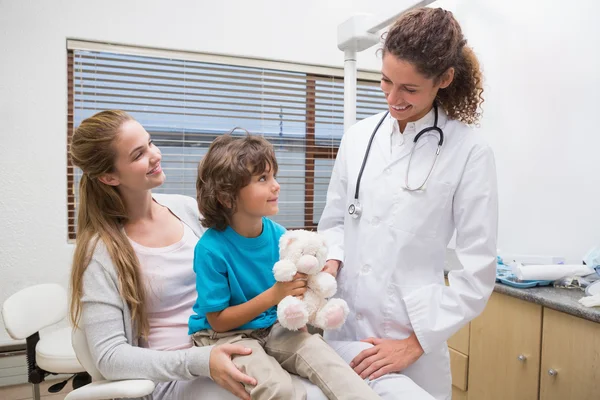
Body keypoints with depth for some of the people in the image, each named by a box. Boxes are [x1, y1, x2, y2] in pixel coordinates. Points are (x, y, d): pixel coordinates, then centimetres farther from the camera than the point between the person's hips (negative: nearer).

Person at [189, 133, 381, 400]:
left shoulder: (278, 234, -5)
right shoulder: (211, 248, -20)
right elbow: (218, 321, -15)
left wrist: (302, 284, -16)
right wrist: (273, 295, -24)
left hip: (273, 327, 5)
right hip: (225, 335, -4)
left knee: (320, 354, -23)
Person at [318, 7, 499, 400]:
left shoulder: (469, 151, -10)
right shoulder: (359, 136, 2)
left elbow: (479, 269, -10)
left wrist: (417, 342, -12)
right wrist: (332, 261, -8)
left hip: (412, 334, -3)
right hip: (344, 325, 4)